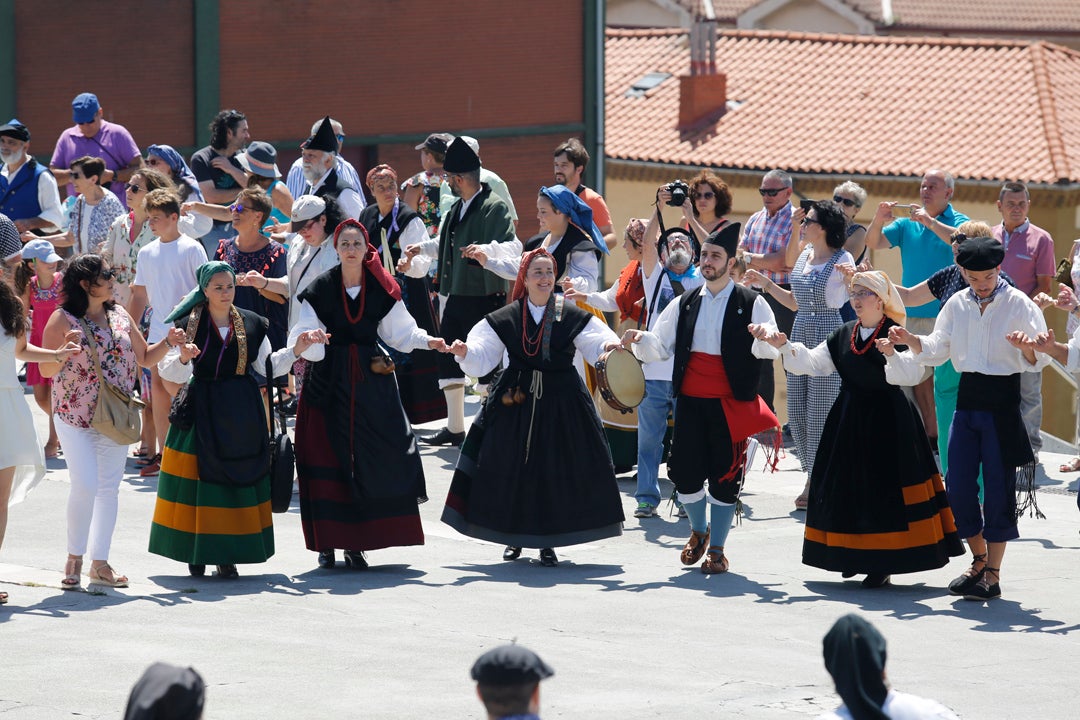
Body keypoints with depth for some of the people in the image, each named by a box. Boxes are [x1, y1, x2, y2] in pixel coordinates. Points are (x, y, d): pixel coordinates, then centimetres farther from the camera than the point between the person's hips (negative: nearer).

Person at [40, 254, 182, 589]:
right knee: (85, 485, -14)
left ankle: (100, 564, 14)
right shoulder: (63, 319, -7)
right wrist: (64, 350, -27)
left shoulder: (120, 316, 8)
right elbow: (46, 369, -8)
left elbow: (145, 358, 15)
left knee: (109, 487, 6)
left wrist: (168, 342, -2)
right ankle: (74, 558, 4)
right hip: (74, 416, -5)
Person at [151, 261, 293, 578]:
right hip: (202, 410, -2)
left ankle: (227, 553, 7)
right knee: (200, 478, -3)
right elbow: (171, 373, -5)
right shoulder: (189, 324, -1)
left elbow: (266, 366, 12)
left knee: (238, 478, 0)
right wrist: (183, 358, -25)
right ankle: (197, 552, 5)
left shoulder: (252, 324, 6)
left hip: (242, 413, 2)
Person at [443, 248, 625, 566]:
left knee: (555, 470, 0)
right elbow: (482, 357, 1)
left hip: (560, 402, -1)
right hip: (516, 398, 1)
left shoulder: (572, 316, 0)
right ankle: (514, 536, 19)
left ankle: (547, 542, 13)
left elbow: (596, 347, -5)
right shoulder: (505, 318, 2)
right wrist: (465, 353, -19)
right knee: (511, 467, 2)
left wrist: (610, 348, -27)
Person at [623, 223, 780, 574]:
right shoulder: (685, 304, 12)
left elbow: (771, 350, -9)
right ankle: (699, 531, 28)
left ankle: (717, 550, 12)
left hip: (731, 404, -3)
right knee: (686, 473, 1)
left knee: (724, 477, 0)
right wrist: (640, 340, -9)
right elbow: (658, 347, 12)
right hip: (690, 400, 3)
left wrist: (764, 338, -31)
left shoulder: (751, 304, -1)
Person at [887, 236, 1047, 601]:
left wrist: (1027, 348, -30)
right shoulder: (957, 304, 9)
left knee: (998, 487, -3)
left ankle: (993, 573, 4)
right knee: (958, 485, 4)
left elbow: (1036, 361, -9)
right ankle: (979, 561, 21)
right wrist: (910, 340, 0)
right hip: (967, 396, 5)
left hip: (1002, 400, -5)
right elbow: (937, 348, 17)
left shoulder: (1019, 304, -6)